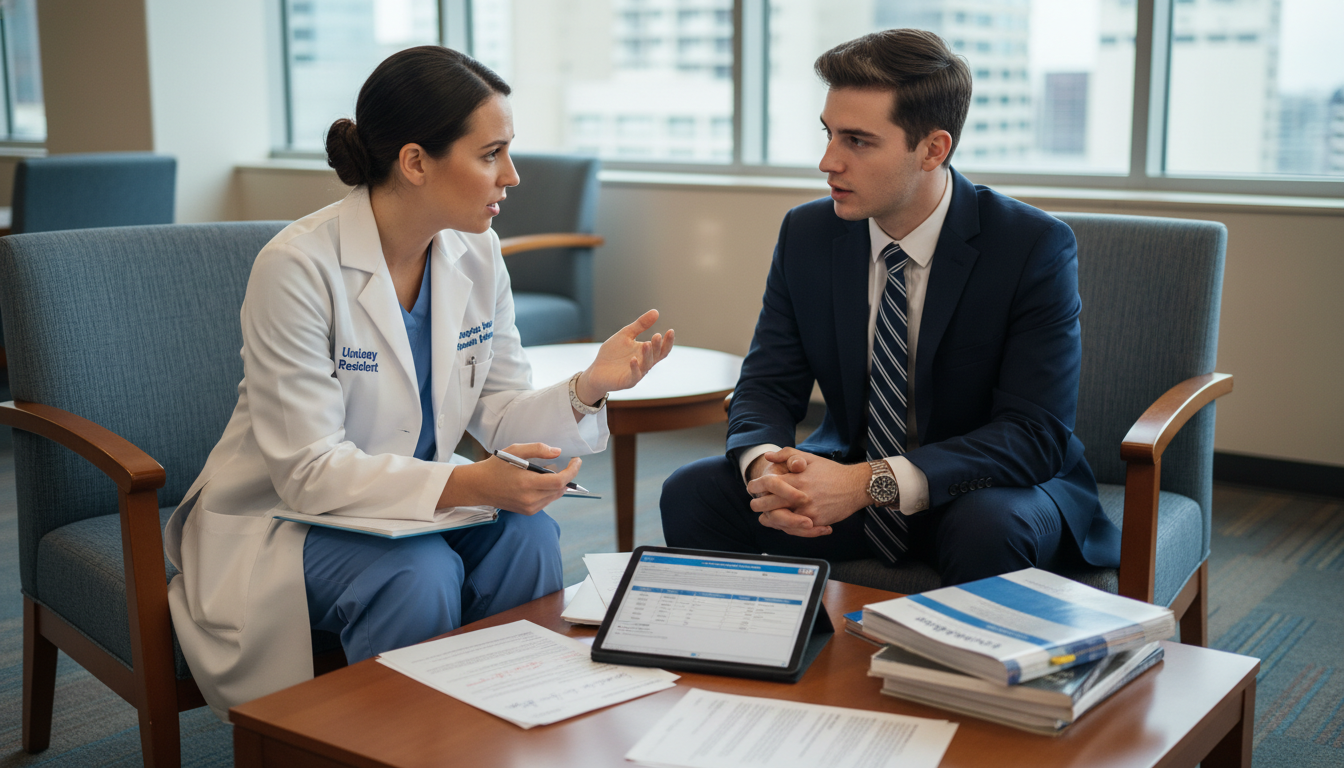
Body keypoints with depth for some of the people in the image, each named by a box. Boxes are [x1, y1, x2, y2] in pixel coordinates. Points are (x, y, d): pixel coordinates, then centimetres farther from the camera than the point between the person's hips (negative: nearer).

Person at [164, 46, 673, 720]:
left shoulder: (477, 255, -4)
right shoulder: (299, 268, -24)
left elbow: (500, 412, 0)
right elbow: (309, 470, -25)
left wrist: (588, 387, -20)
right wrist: (466, 483, -36)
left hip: (411, 503, 6)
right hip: (280, 517, -5)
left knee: (526, 536, -22)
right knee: (420, 573, -32)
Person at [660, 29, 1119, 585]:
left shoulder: (1035, 247, -17)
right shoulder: (806, 234, -3)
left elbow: (1037, 433, -23)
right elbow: (767, 386, -2)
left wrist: (871, 482, -34)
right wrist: (765, 464, -27)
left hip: (983, 495, -3)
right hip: (849, 482, 4)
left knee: (988, 528, -38)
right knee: (691, 492, -17)